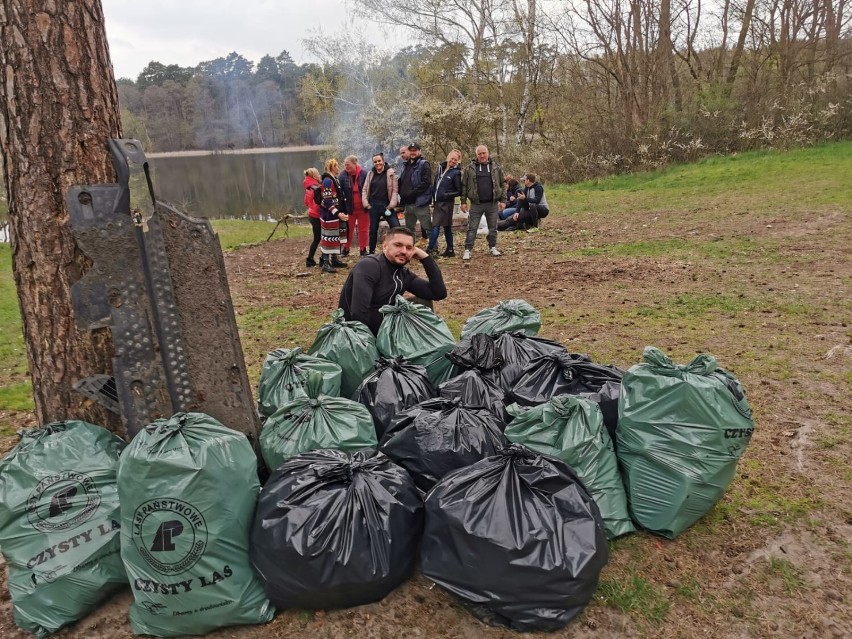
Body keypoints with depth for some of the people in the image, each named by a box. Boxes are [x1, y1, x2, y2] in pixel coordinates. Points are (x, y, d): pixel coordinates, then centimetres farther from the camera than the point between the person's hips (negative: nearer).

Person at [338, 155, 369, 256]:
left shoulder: (364, 174, -9)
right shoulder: (342, 176, -7)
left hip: (362, 207, 0)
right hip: (349, 208, 0)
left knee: (363, 230, 10)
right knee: (348, 230, 10)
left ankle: (363, 249, 21)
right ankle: (345, 249, 22)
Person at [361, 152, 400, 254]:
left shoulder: (390, 173, -3)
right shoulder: (370, 174, 7)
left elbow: (394, 190, -5)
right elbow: (364, 189, 10)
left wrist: (391, 205, -12)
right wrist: (366, 204, 0)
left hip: (386, 205, -3)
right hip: (373, 206, 3)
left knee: (396, 227, -12)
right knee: (373, 229, 11)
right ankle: (371, 252, 23)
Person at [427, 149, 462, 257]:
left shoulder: (456, 173, -8)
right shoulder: (440, 167, 10)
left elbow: (459, 191, -8)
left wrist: (446, 195, -15)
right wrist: (433, 195, 10)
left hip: (446, 203, -7)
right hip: (438, 202, 7)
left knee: (436, 226, -11)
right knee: (447, 227, 11)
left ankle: (430, 250, -10)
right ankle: (450, 250, 17)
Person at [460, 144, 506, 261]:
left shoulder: (496, 167, 4)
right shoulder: (469, 168, -1)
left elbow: (503, 184, 7)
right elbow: (464, 185, 2)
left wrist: (503, 200, 1)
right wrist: (463, 202, -2)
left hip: (492, 203, 2)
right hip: (476, 204, -2)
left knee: (493, 228, 11)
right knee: (472, 228, 0)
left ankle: (492, 247, 26)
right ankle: (468, 250, 5)